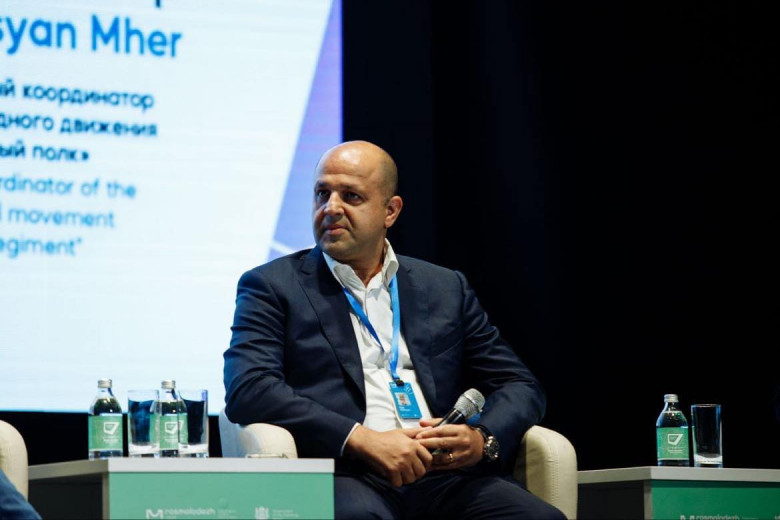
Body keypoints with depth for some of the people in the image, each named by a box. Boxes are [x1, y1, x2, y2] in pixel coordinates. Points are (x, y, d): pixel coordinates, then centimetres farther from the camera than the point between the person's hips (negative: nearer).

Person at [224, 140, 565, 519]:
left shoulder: (446, 288, 21)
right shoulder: (273, 286, 11)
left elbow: (520, 386, 20)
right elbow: (246, 389, -5)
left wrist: (483, 440, -5)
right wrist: (362, 440, -16)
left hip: (445, 474, 4)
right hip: (345, 474, -4)